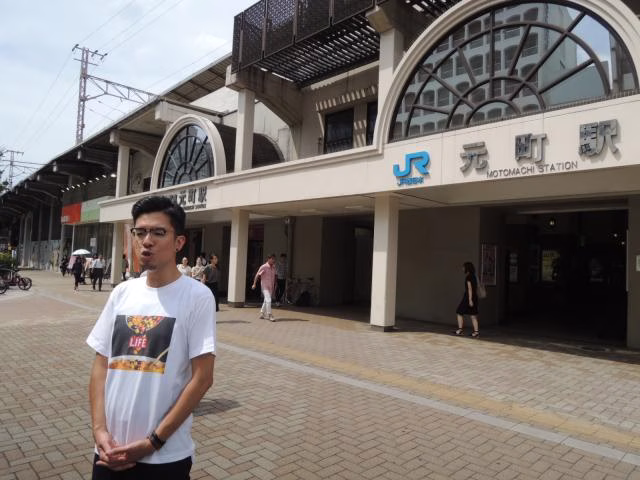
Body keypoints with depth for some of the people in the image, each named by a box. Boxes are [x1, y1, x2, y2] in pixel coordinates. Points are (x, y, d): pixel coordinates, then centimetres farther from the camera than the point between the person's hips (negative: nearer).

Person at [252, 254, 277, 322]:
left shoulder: (273, 268, 5)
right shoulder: (264, 267, -13)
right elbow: (257, 275, -8)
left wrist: (275, 285, 15)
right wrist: (254, 284, -10)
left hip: (271, 287, 7)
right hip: (265, 286, -7)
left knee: (266, 301, 16)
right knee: (268, 300, -15)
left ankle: (262, 313, 31)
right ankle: (269, 315, -9)